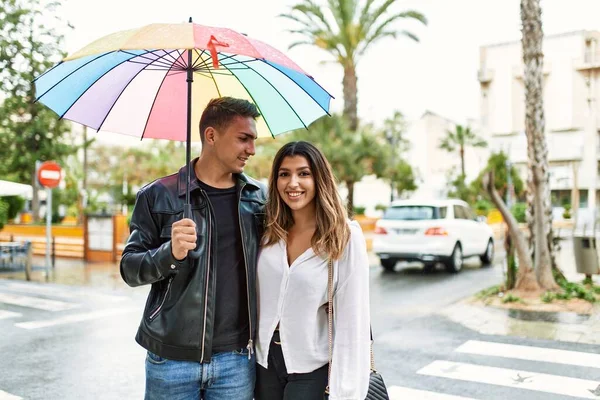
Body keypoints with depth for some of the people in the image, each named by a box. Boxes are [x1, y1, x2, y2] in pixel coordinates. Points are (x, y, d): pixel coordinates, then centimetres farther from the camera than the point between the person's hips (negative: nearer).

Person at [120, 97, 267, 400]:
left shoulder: (259, 196, 4)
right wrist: (171, 253, -22)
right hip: (171, 360, -2)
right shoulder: (158, 195, -3)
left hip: (237, 359, 2)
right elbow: (129, 268, -3)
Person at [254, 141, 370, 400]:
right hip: (265, 359, 4)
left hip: (312, 367, -4)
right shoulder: (269, 232, -1)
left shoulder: (346, 236, -14)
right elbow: (254, 295, 4)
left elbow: (352, 318, -14)